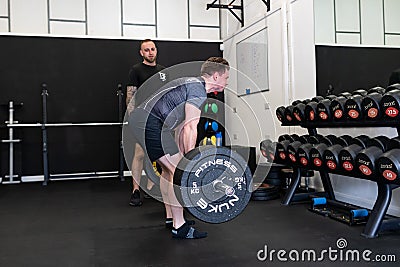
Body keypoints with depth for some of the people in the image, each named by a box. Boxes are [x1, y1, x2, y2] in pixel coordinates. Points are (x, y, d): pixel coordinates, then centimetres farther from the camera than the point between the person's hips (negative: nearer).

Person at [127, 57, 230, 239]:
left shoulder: (192, 84, 24)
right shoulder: (198, 89, -8)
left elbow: (183, 125, 26)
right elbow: (190, 127, -18)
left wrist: (181, 155, 29)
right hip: (149, 123, -11)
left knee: (169, 169, 19)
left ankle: (171, 217, 27)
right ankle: (179, 227, -3)